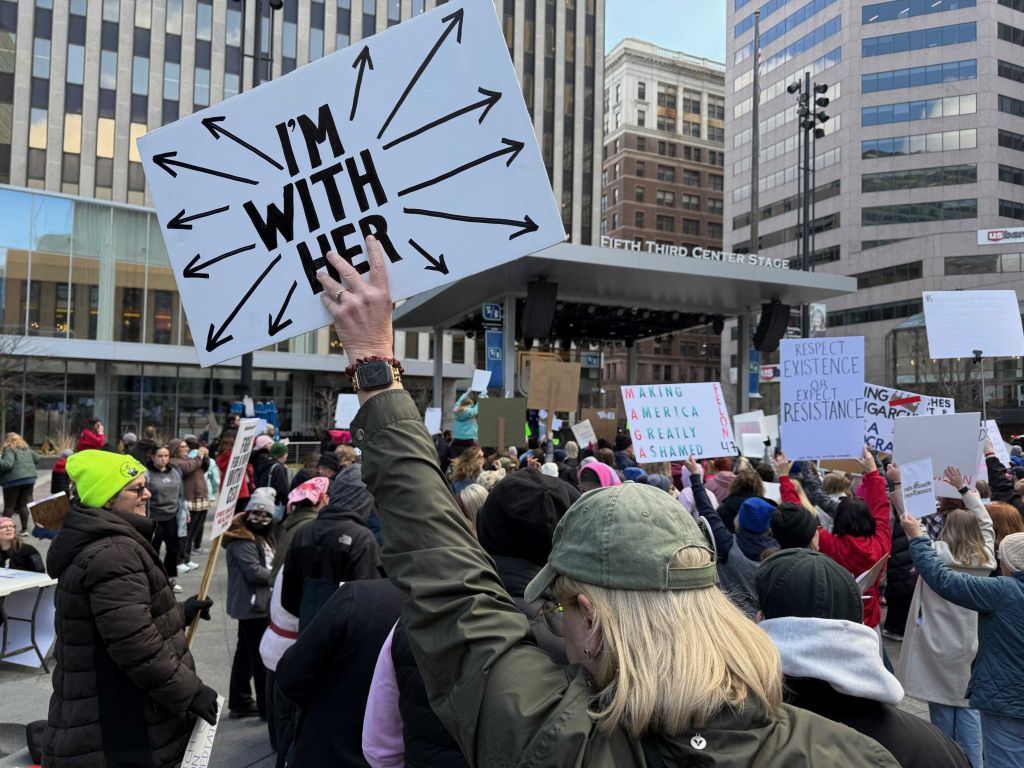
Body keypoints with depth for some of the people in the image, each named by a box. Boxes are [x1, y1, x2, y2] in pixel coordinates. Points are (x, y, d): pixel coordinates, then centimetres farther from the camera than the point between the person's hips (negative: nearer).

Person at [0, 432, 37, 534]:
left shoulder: (9, 450, -9)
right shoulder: (27, 449, 13)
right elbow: (37, 459, 26)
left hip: (14, 480, -6)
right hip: (29, 479, 6)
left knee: (9, 506, 2)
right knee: (23, 505, 10)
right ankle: (25, 529, 10)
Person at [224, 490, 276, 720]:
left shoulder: (261, 538, 14)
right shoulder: (242, 541, -18)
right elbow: (254, 571, -24)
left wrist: (276, 579, 2)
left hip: (256, 603, 10)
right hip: (252, 605, -10)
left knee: (246, 654, 16)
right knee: (262, 657, -3)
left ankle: (240, 703, 26)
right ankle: (267, 706, 5)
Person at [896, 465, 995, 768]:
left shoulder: (935, 553, -11)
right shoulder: (985, 558, 0)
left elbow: (911, 524, -9)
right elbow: (985, 522, 14)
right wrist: (964, 489, 22)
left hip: (940, 648, -3)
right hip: (970, 648, 3)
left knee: (942, 707, 7)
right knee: (968, 708, 7)